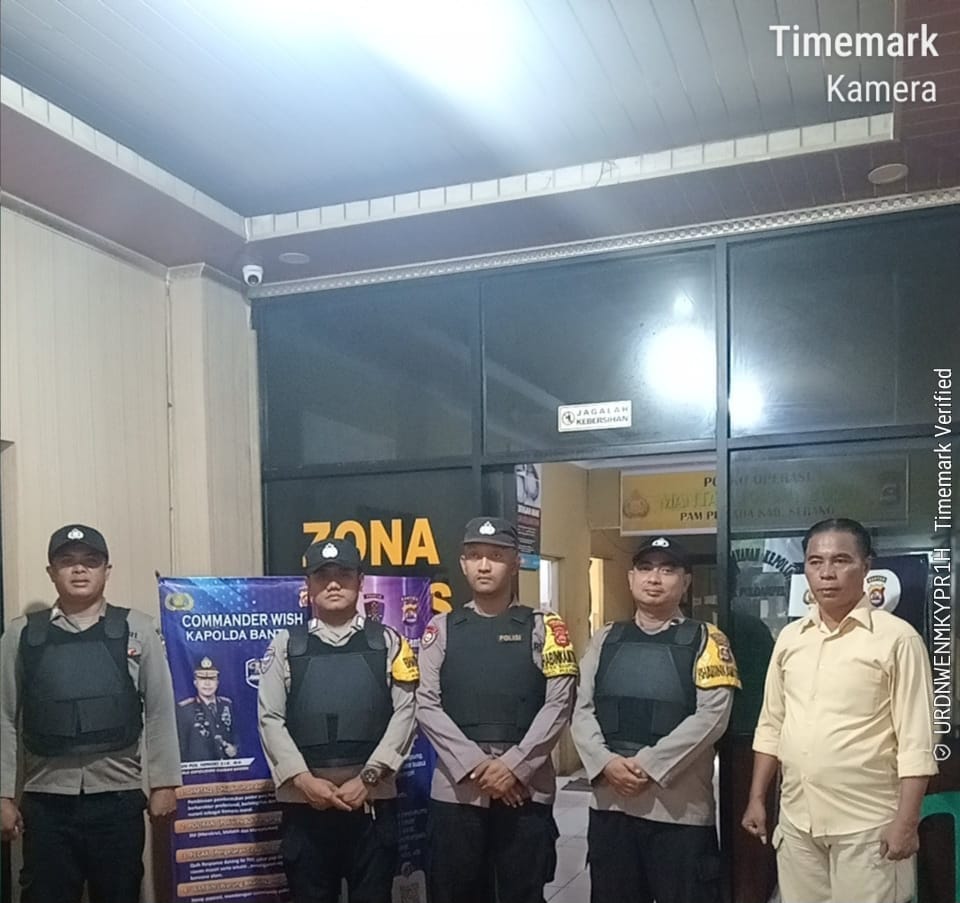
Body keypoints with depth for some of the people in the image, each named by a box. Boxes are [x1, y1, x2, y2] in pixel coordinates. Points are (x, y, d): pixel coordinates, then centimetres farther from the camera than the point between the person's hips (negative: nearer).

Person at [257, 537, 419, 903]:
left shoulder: (387, 642, 7)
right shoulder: (285, 645, 7)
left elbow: (404, 713, -1)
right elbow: (270, 719, 2)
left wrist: (366, 778, -10)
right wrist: (303, 779, -10)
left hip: (372, 798, 0)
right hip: (304, 800, 0)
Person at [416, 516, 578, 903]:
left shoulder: (544, 627, 4)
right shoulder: (441, 629, 7)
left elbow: (558, 704, -3)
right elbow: (427, 706, 0)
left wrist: (512, 766, -12)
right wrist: (475, 765, -11)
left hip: (526, 786, -1)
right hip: (455, 785, 1)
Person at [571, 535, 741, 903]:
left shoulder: (706, 640, -1)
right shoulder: (605, 639, 11)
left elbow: (711, 716, -11)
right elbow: (583, 711, 6)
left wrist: (648, 765, -16)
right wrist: (606, 764, -11)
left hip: (680, 806, -4)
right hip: (609, 801, 4)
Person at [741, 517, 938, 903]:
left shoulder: (897, 638, -9)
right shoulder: (790, 637, 7)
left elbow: (915, 740, -10)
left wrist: (906, 822, -13)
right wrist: (757, 798, 10)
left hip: (867, 824, -5)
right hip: (796, 819, 5)